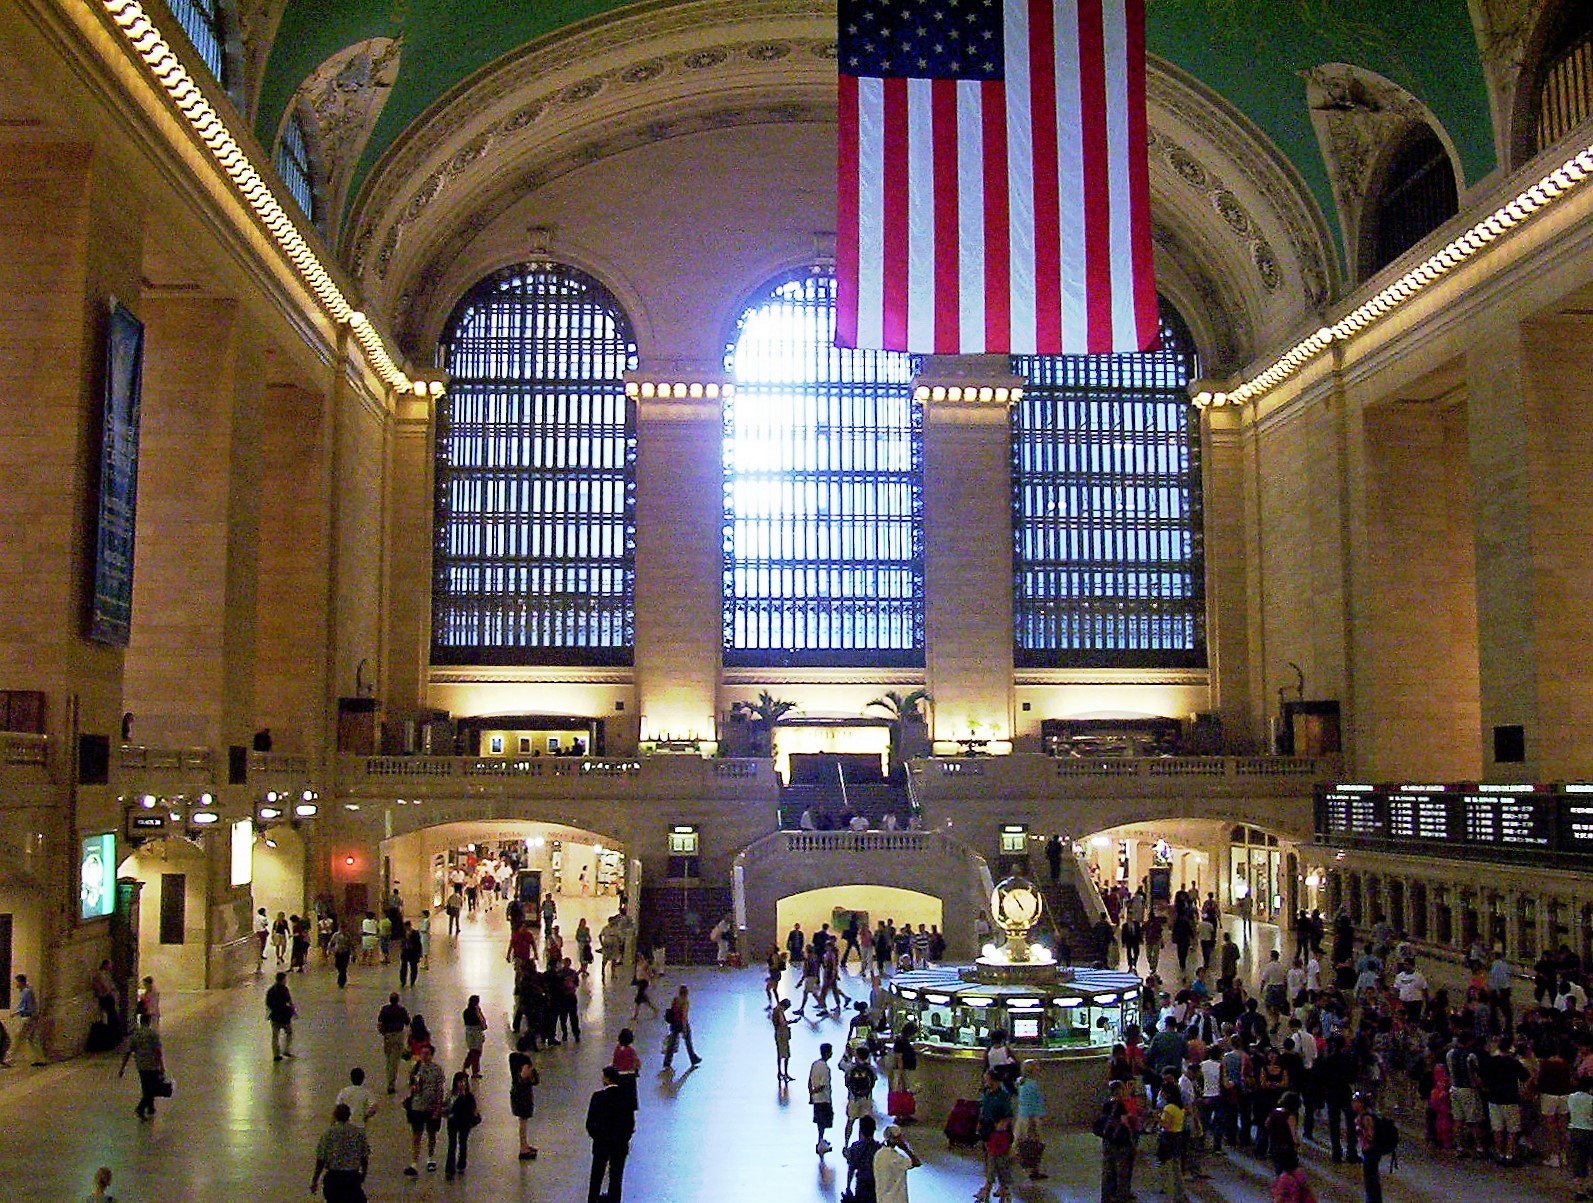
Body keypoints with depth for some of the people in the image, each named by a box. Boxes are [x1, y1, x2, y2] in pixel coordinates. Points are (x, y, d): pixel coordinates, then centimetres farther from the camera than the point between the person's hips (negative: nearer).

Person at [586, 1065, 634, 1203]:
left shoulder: (598, 1096, -16)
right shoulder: (626, 1096, -9)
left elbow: (590, 1123, -12)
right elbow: (631, 1122, -4)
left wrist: (596, 1136, 6)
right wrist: (625, 1138, 11)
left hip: (602, 1142, -2)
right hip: (621, 1144, 2)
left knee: (597, 1176, 14)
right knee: (616, 1176, 13)